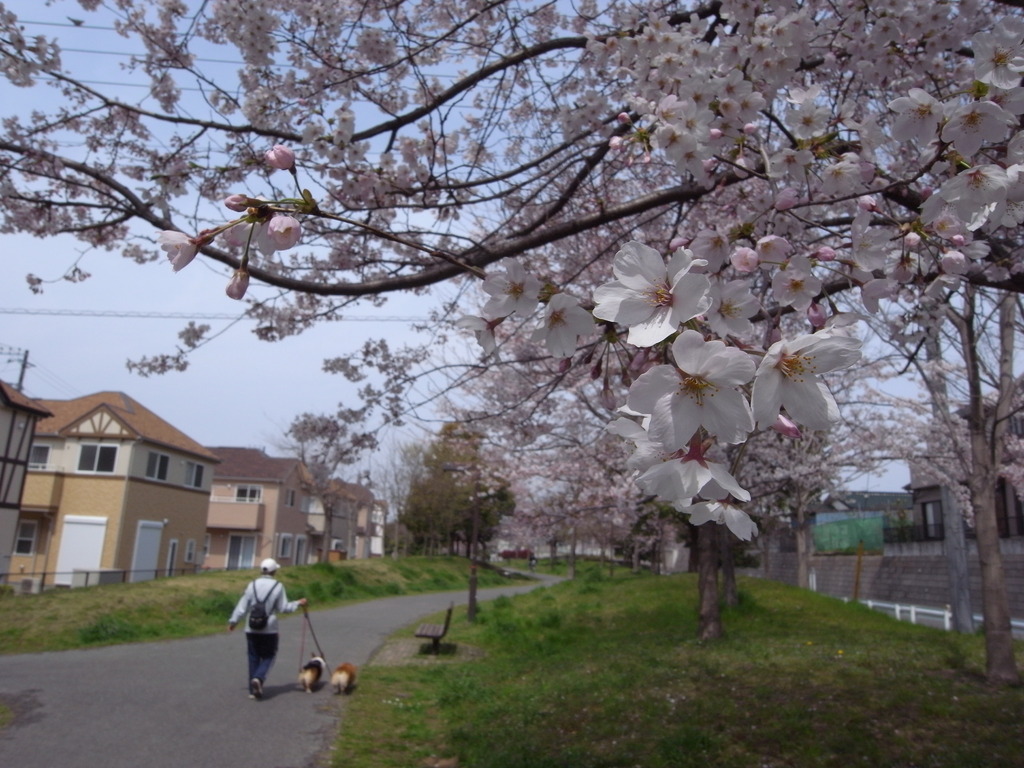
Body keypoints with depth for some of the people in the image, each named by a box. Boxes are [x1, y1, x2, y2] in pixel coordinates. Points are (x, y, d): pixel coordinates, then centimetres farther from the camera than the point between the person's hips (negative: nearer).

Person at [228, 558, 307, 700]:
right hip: (269, 629, -3)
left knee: (253, 658, 12)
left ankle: (253, 690, 13)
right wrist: (298, 603, 9)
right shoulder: (278, 586, -7)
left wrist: (233, 620, 13)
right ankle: (258, 678, -14)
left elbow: (243, 606, 2)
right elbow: (283, 608, -5)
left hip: (251, 629, 3)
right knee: (268, 656, 11)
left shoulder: (252, 585, 0)